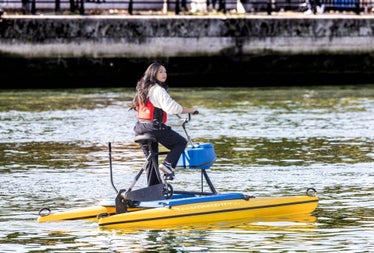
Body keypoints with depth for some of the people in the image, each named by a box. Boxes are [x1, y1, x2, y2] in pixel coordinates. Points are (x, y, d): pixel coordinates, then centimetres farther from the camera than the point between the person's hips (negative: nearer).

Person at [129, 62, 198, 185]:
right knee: (181, 142, 8)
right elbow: (171, 107, -23)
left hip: (140, 127, 8)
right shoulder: (158, 90, -13)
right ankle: (168, 164, -11)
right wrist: (190, 110, -15)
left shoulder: (143, 89, 14)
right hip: (154, 126, -8)